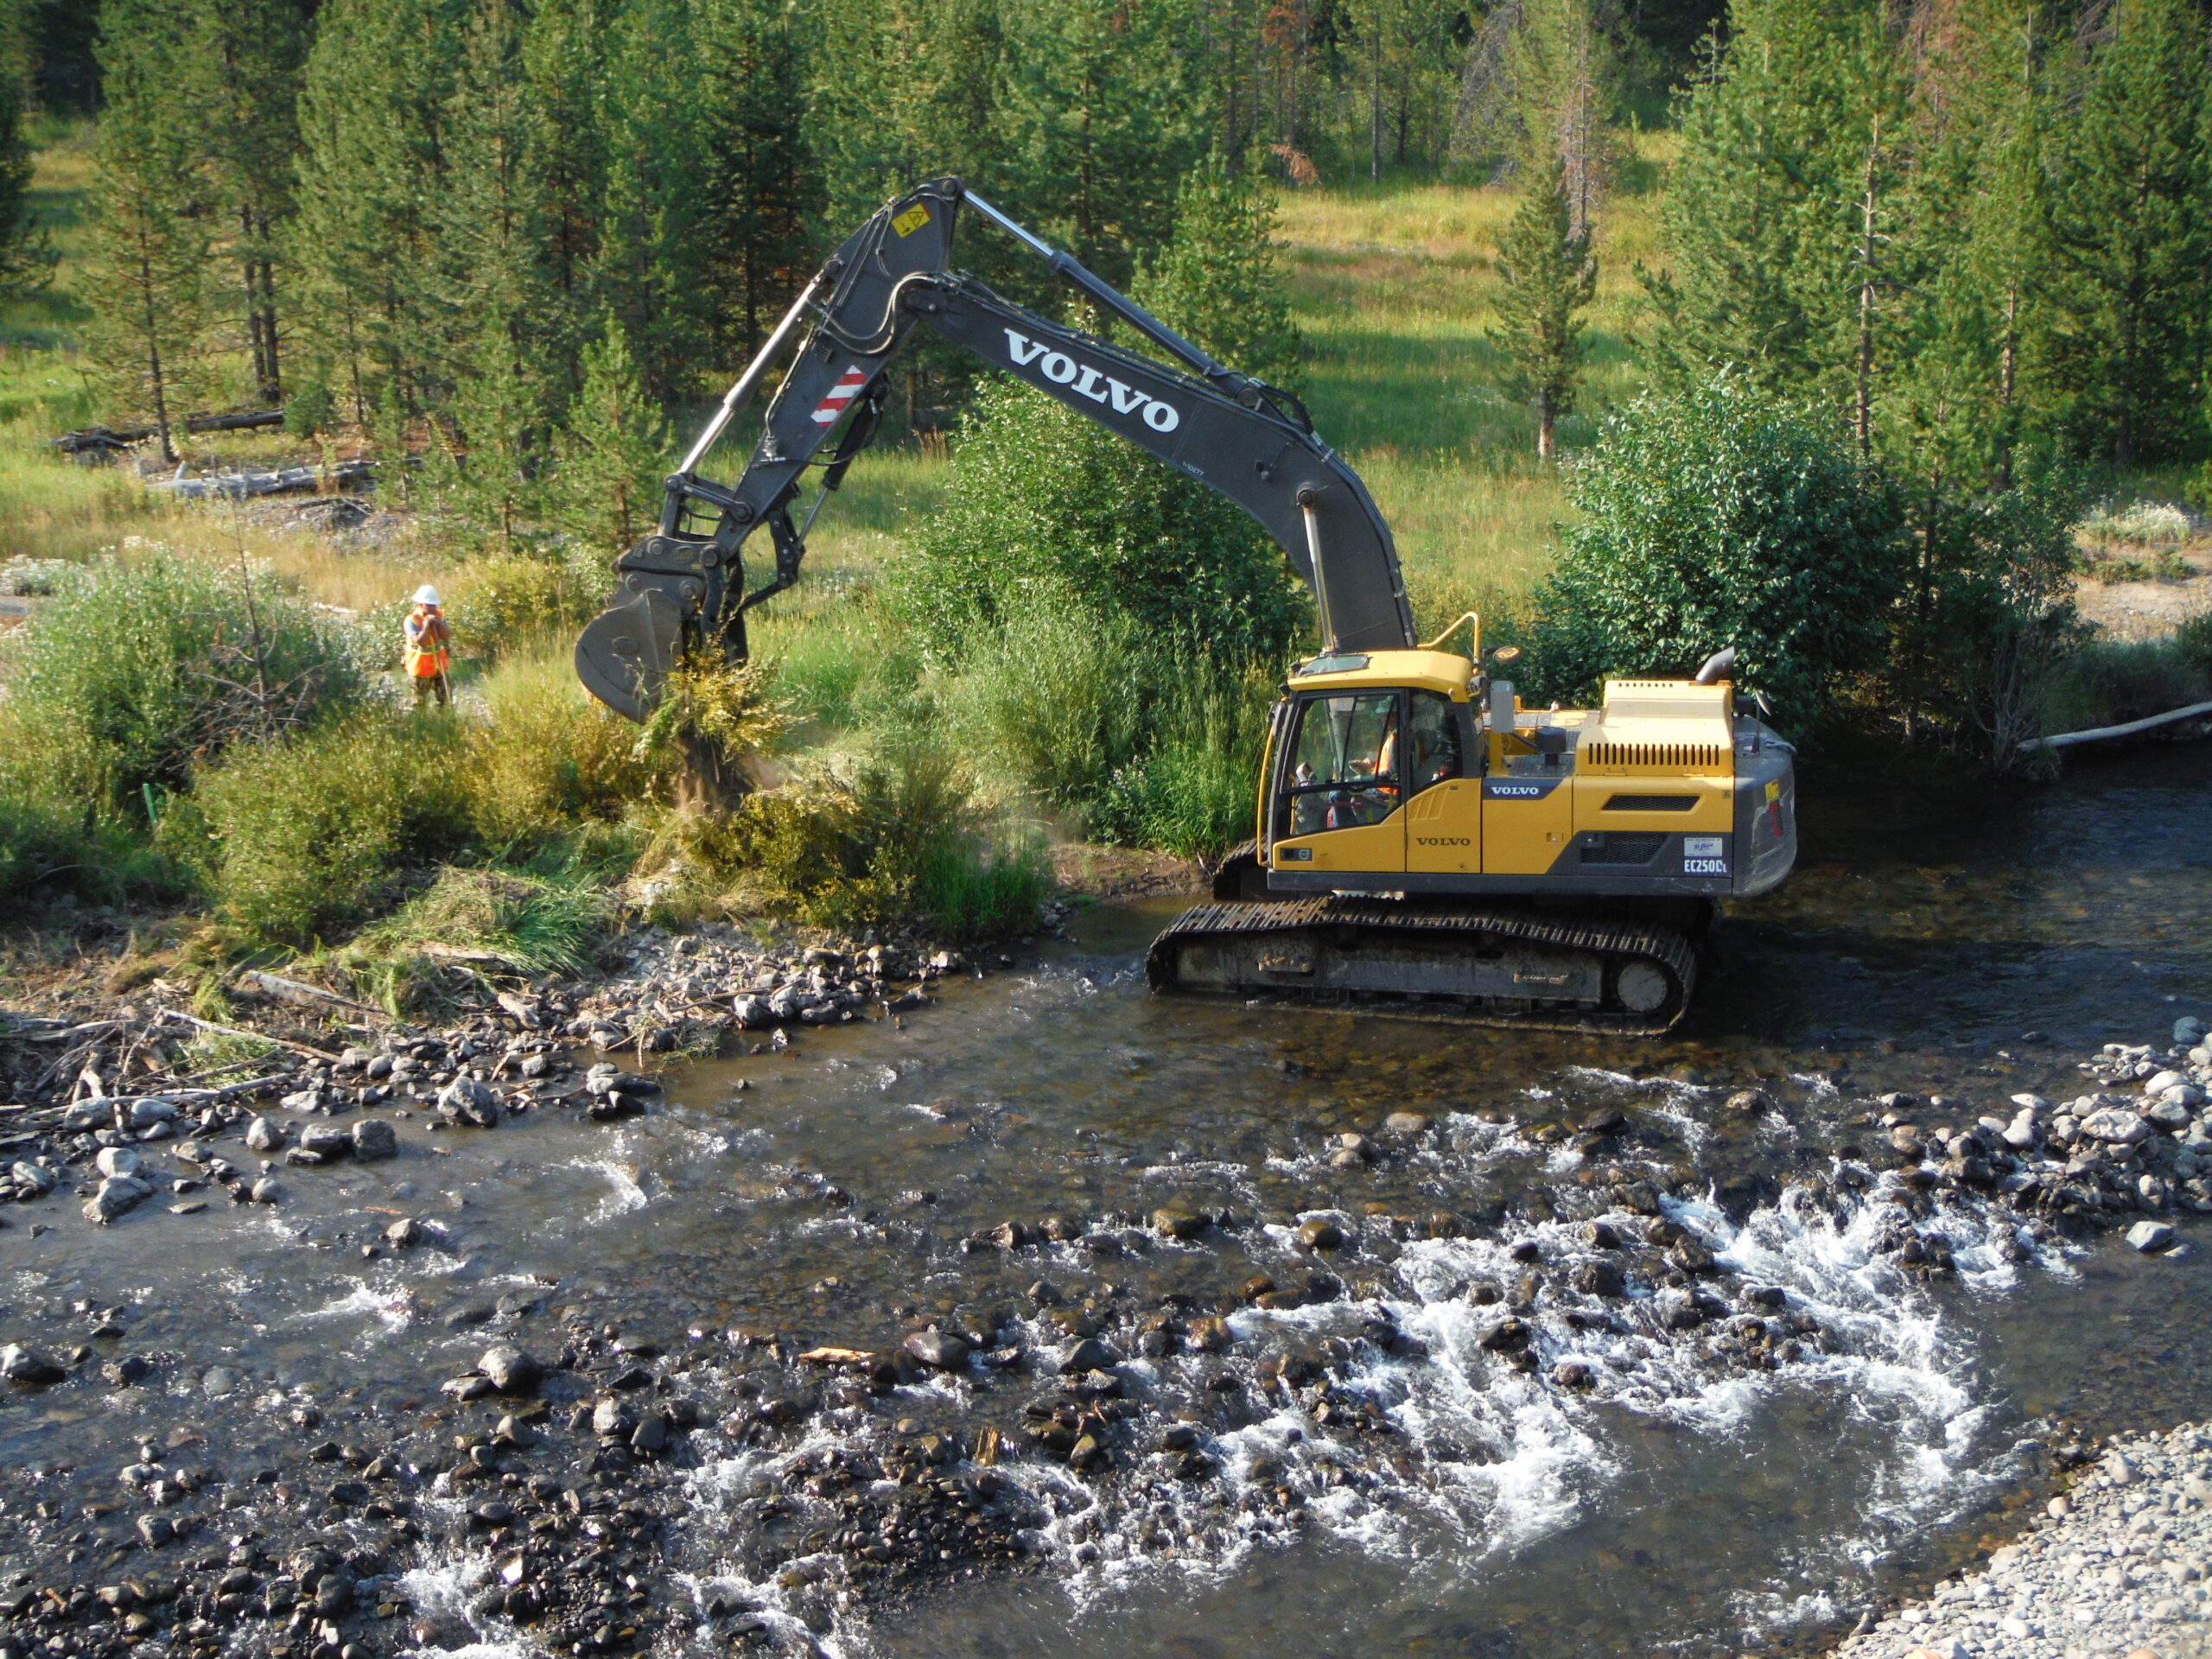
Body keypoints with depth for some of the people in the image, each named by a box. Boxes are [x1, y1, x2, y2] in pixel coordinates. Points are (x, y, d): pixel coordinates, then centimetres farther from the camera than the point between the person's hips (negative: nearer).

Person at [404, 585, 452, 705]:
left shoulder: (439, 615, -1)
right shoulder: (412, 620, -19)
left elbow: (448, 636, -11)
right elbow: (420, 642, -31)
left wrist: (438, 622, -23)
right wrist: (426, 624, -29)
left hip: (439, 667, 5)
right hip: (421, 668, -5)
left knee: (445, 701, 9)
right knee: (419, 704, 8)